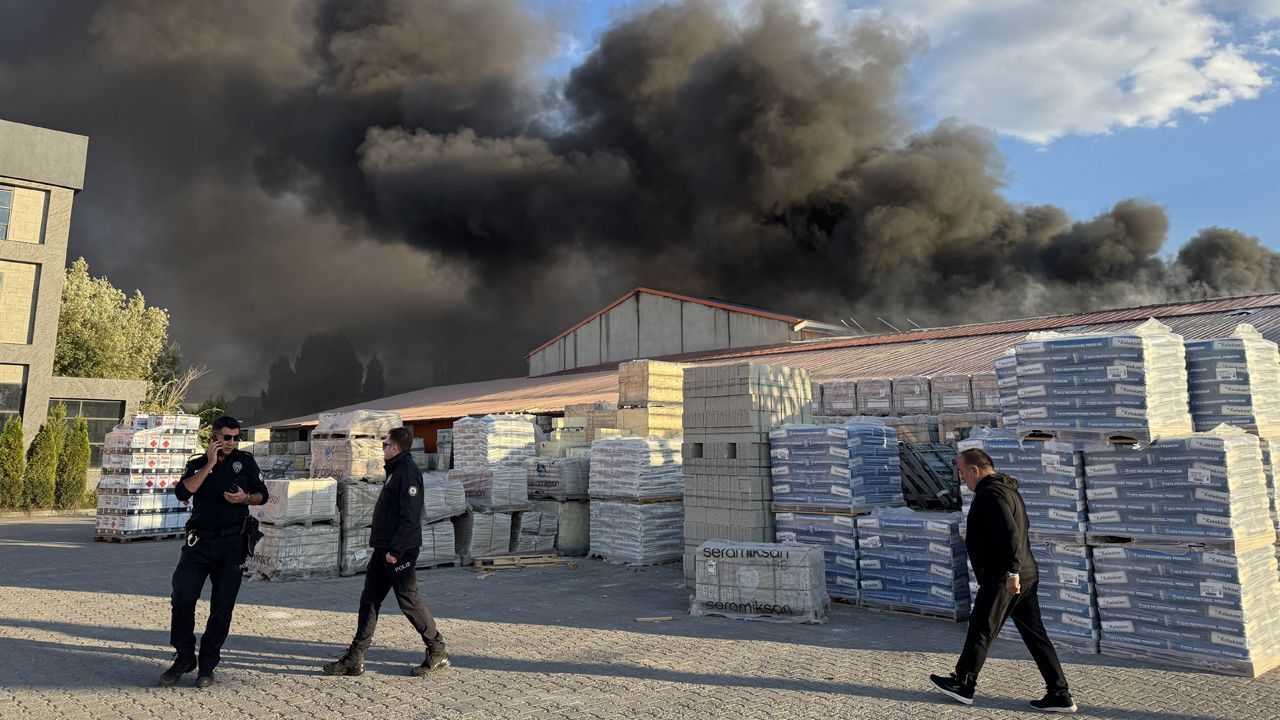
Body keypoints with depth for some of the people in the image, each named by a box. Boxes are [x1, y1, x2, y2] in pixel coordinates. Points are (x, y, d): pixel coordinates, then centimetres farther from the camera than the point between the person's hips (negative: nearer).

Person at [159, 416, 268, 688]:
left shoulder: (245, 461, 6)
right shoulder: (197, 464, 8)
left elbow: (262, 494, 12)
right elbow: (182, 493, -10)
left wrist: (245, 498, -9)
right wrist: (209, 465, -13)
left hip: (232, 544, -1)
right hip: (199, 541, 1)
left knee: (222, 607, 2)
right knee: (181, 599, -6)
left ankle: (207, 666, 15)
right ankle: (184, 658, 15)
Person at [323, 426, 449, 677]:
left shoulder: (408, 472, -16)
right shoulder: (396, 471, 16)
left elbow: (410, 517, -23)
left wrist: (395, 549, -22)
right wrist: (383, 546, 17)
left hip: (399, 552, -10)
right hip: (384, 549, 10)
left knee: (409, 600, -2)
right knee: (369, 599, 10)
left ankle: (438, 652, 11)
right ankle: (354, 659, 15)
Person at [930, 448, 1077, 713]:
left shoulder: (990, 494, -17)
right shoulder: (1007, 489, 17)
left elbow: (1010, 533, -28)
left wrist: (1012, 571, -28)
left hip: (1003, 579, -10)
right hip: (1027, 576, 10)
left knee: (980, 630, 3)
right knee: (1035, 635, 12)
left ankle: (963, 685, 16)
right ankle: (1060, 695, 13)